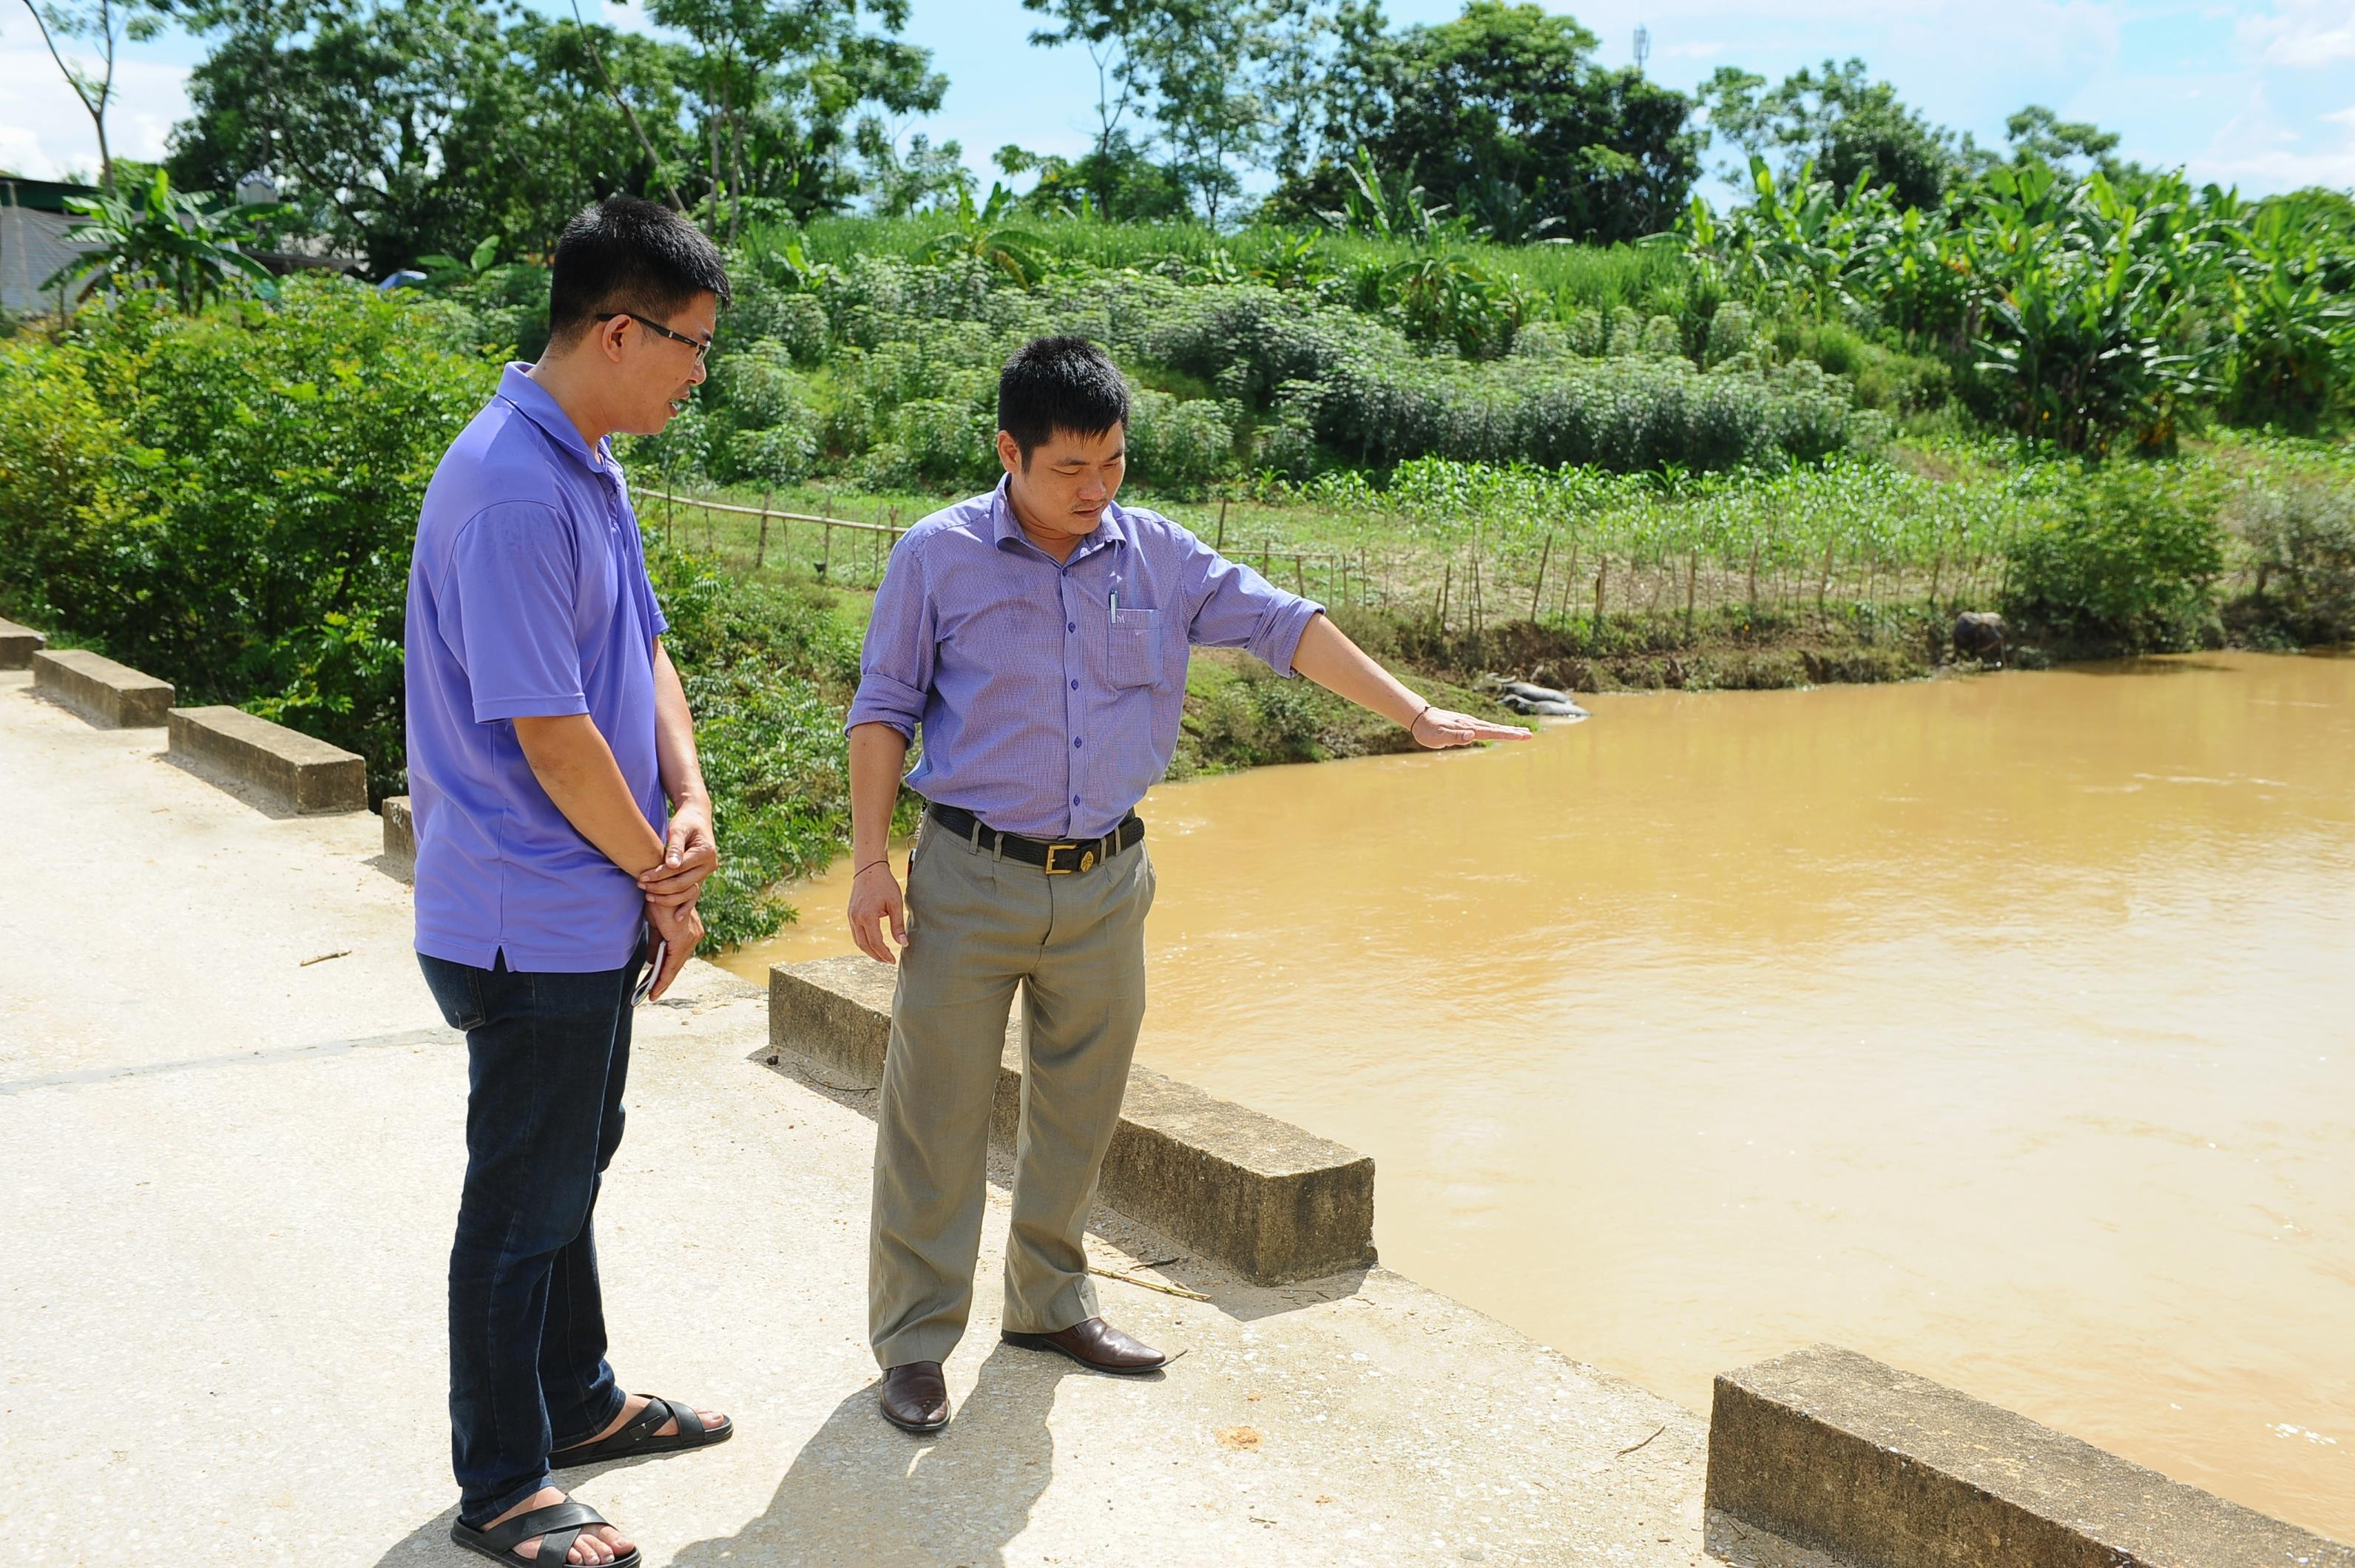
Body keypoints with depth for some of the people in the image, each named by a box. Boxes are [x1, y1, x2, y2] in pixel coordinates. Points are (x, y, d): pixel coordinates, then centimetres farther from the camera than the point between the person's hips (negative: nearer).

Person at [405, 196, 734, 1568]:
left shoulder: (590, 466, 7)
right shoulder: (512, 489, -24)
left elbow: (646, 656, 12)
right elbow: (550, 737, -24)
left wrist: (692, 810, -5)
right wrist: (666, 882, -10)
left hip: (593, 913, 10)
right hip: (535, 925, -10)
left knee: (571, 1169, 23)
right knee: (523, 1202, 5)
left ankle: (577, 1401, 41)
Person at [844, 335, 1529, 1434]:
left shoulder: (1156, 555, 2)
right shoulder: (938, 557, -6)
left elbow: (1280, 625, 4)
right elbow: (882, 711, -2)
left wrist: (1414, 713, 0)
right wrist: (870, 862, -7)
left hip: (1106, 885, 4)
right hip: (972, 880, -4)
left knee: (1079, 1112, 15)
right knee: (937, 1119, 1)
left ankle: (1049, 1302, 34)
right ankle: (914, 1341, 14)